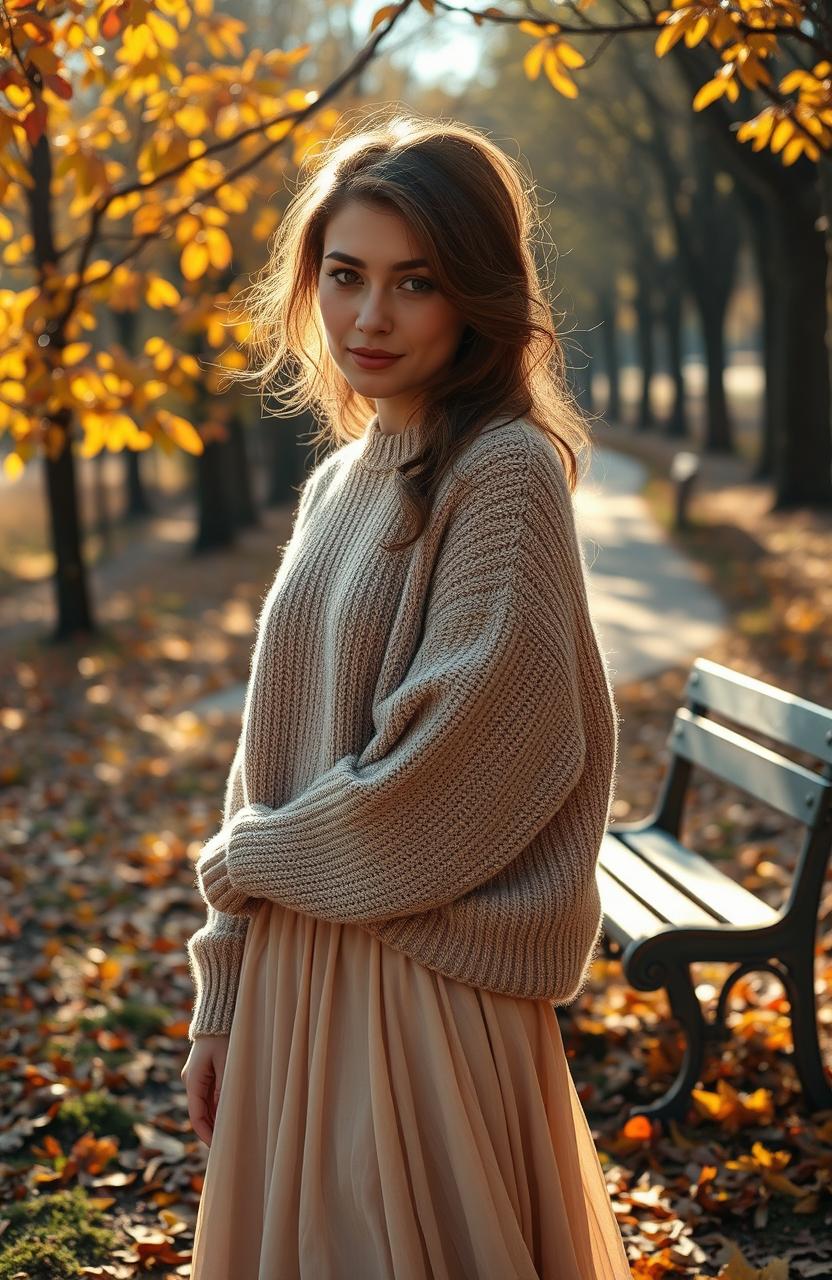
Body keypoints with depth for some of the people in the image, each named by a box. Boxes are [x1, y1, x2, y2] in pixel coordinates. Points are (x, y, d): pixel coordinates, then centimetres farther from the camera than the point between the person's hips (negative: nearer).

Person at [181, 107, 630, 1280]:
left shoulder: (504, 472, -13)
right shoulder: (338, 482, 9)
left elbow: (462, 765, -20)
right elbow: (274, 751, 11)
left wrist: (244, 857, -5)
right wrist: (221, 1006, 9)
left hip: (430, 986, -7)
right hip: (292, 973, 7)